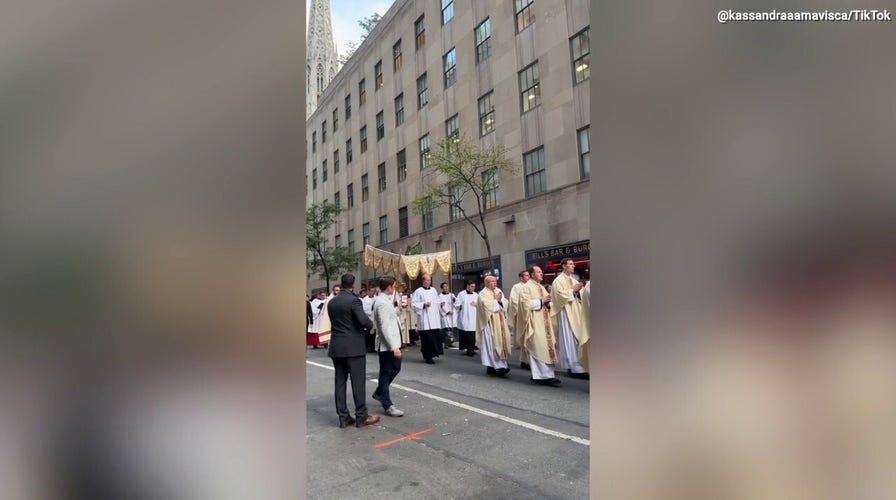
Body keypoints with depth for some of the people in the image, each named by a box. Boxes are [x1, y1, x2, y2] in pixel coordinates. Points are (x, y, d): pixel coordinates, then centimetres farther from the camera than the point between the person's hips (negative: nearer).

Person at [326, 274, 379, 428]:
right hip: (354, 347, -7)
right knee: (358, 382, 1)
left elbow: (335, 321, 15)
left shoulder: (331, 302, 9)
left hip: (336, 347, 7)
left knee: (340, 382, 9)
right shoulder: (354, 300, -13)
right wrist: (371, 324, -1)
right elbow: (364, 321, -21)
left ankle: (343, 417, 14)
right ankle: (361, 417, 8)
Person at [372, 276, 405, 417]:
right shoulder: (382, 303, -22)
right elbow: (385, 327, -26)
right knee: (386, 373, 3)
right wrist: (394, 347, -26)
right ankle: (388, 405, 15)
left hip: (392, 343, 10)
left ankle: (379, 392, 39)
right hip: (387, 345, -10)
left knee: (395, 368, 22)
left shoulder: (384, 300, 10)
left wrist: (398, 308, 16)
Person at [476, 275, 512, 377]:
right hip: (490, 322, -7)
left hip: (499, 321, 7)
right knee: (492, 343, -9)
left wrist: (500, 301, -12)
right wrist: (496, 301, -9)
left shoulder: (499, 291, 15)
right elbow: (486, 305, -18)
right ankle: (498, 366, -8)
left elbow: (505, 303, 7)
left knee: (501, 341, 4)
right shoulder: (483, 293, -5)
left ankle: (494, 366, 10)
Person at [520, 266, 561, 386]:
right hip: (535, 322, -9)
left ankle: (539, 375, 14)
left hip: (544, 321, 9)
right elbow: (525, 304, -18)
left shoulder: (541, 287, 18)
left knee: (546, 346, 7)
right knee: (539, 348, -10)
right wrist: (541, 301, -15)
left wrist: (548, 302, -2)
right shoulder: (526, 287, -7)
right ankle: (545, 375, -8)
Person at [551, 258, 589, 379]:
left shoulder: (574, 280, 17)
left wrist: (579, 291, -4)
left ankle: (579, 365, 14)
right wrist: (573, 291, -13)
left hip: (577, 312, 7)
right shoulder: (558, 280, -5)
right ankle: (573, 367, -4)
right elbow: (560, 294, -16)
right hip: (566, 313, -7)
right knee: (569, 340, -7)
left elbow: (579, 295, 16)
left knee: (578, 339, 7)